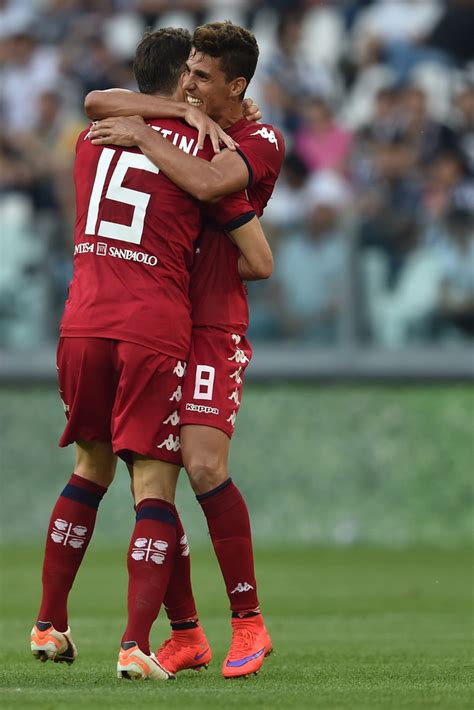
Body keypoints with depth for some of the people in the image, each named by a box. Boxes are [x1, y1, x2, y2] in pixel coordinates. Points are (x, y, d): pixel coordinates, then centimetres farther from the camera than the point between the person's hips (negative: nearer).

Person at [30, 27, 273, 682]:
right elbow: (259, 261, 1)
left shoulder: (93, 138, 13)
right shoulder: (204, 151, 0)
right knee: (154, 487, -3)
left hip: (82, 325, 4)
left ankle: (50, 626, 25)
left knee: (90, 469, 22)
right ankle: (136, 645, -16)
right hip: (155, 328, -4)